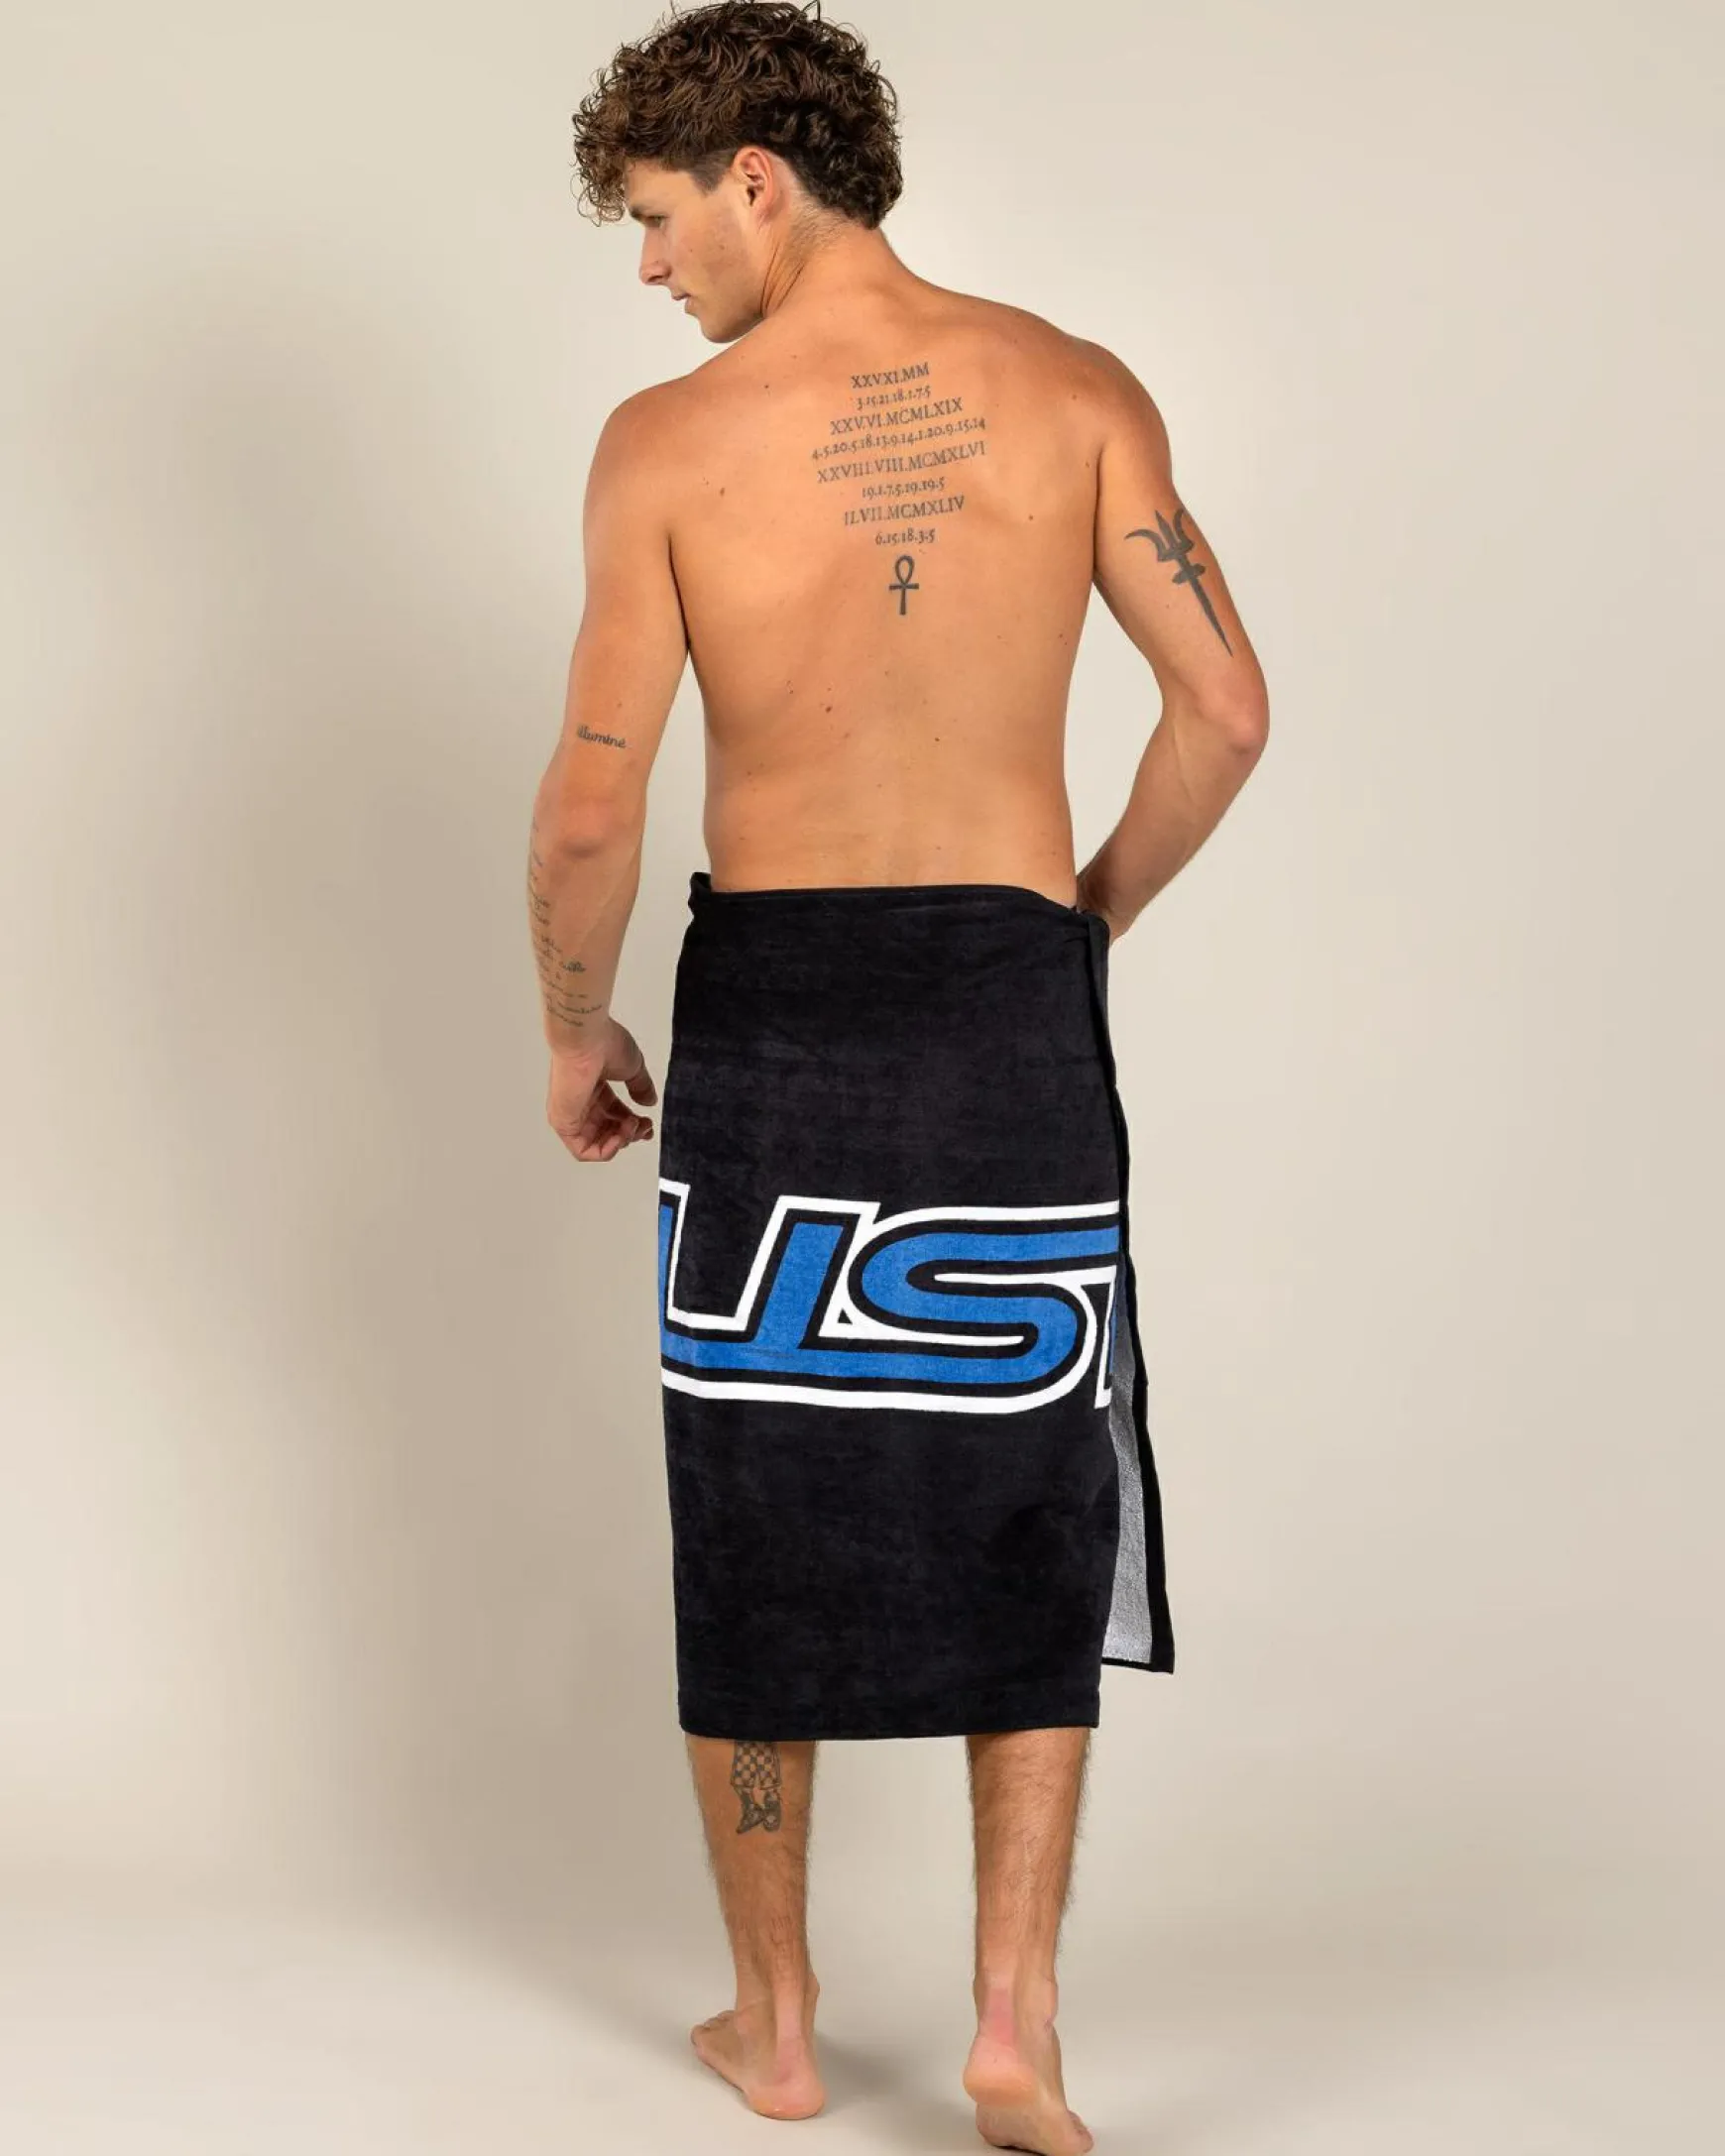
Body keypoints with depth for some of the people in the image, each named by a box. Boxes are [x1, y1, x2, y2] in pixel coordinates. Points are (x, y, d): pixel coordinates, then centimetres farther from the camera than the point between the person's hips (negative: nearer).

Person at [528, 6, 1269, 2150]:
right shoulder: (1074, 396, -1)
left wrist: (574, 1032, 6)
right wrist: (1093, 916, 10)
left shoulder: (667, 441, -7)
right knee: (1033, 1516, 13)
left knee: (761, 1520, 12)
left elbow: (591, 800, -10)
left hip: (766, 1006, -1)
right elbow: (1226, 709, -5)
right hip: (1010, 999, 1)